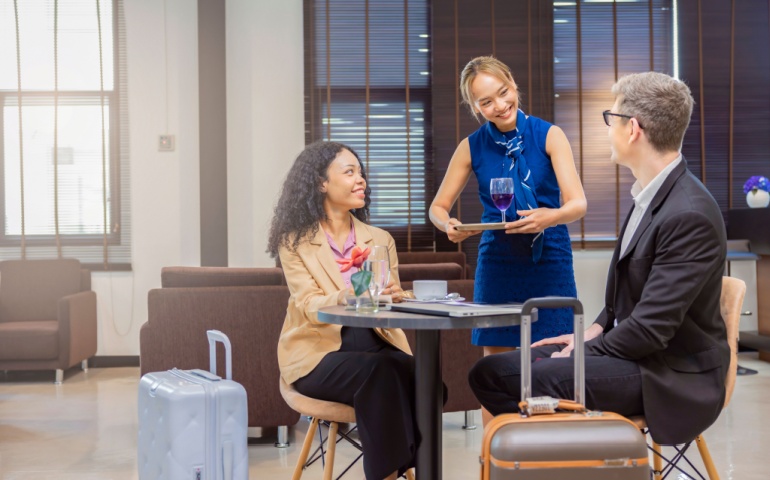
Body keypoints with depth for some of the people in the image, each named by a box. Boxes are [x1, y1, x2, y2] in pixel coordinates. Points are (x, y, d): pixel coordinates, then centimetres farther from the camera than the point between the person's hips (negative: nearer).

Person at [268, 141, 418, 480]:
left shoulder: (379, 240, 14)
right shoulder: (295, 242, 2)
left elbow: (394, 300, 4)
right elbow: (310, 307, -13)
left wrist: (390, 298, -23)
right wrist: (345, 297, -36)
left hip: (377, 344, 3)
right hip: (319, 352, -3)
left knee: (419, 377, -29)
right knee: (379, 373, -33)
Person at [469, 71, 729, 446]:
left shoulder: (690, 215, -23)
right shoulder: (652, 194, 7)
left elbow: (650, 329, -23)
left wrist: (586, 352, -12)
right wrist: (594, 331, 4)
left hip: (670, 373, -9)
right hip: (629, 349, 9)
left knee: (545, 378, -33)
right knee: (488, 372, -1)